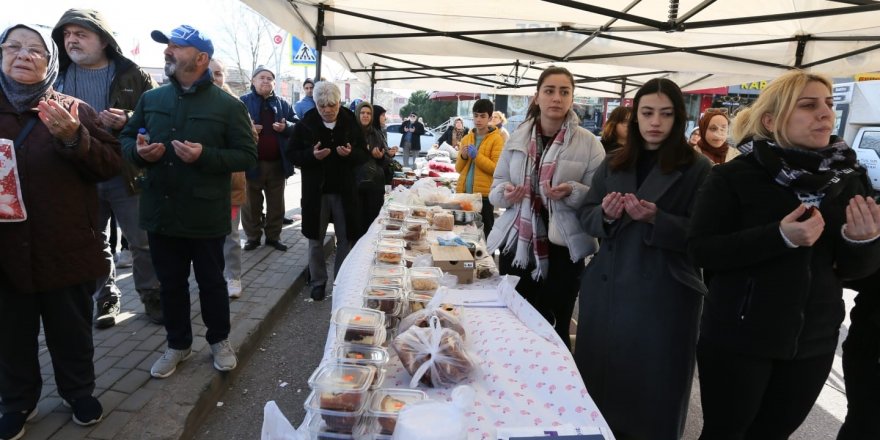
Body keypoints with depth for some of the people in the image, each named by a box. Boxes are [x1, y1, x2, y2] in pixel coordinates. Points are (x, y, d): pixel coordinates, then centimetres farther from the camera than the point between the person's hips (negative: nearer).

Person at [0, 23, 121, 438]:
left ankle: (79, 391, 35)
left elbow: (112, 164, -5)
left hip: (66, 248, -1)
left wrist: (74, 138, -22)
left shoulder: (73, 110, 0)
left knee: (72, 331, 13)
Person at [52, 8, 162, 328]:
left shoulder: (131, 75, -2)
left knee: (143, 243, 3)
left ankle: (151, 297, 18)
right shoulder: (59, 76, 8)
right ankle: (106, 299, 29)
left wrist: (129, 122, -19)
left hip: (127, 176, -3)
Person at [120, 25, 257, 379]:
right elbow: (126, 139, 16)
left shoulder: (227, 105, -6)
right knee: (170, 283, 15)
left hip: (205, 215, -4)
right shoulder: (151, 99, 8)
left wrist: (205, 156, -22)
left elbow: (247, 156, -8)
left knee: (211, 282, 11)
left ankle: (219, 340, 32)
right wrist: (138, 151, -7)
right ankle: (178, 344, 34)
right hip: (161, 212, 4)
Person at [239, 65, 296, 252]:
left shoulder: (283, 104, 9)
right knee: (251, 204, 8)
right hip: (252, 163, -2)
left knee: (276, 204, 11)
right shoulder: (243, 102, 0)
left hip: (277, 163, 3)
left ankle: (273, 236, 24)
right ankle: (252, 237, 21)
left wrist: (286, 127, -13)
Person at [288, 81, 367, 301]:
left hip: (344, 190, 1)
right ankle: (318, 281, 22)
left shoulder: (351, 123, 0)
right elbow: (293, 154, -1)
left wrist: (350, 153, -18)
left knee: (345, 239, 7)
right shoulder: (305, 124, -3)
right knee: (316, 239, 8)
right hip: (316, 190, 0)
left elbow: (363, 154, 4)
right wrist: (312, 154, -21)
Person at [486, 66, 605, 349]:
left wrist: (573, 192, -22)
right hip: (516, 246, 3)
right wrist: (505, 193, -13)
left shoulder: (588, 143, -4)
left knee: (554, 330, 9)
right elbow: (496, 186, 10)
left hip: (562, 251, -2)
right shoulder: (518, 137, 5)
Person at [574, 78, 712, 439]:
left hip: (664, 292, -3)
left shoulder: (697, 169, -4)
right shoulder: (613, 163, 9)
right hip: (607, 284, 4)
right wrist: (605, 214, -14)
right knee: (600, 373, 14)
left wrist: (655, 218, -24)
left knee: (652, 383, 7)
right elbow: (586, 216, 7)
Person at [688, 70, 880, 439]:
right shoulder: (734, 176, -10)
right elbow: (701, 250, -17)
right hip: (738, 335, -4)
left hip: (815, 340, 5)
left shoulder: (847, 178, 3)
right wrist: (780, 237, -27)